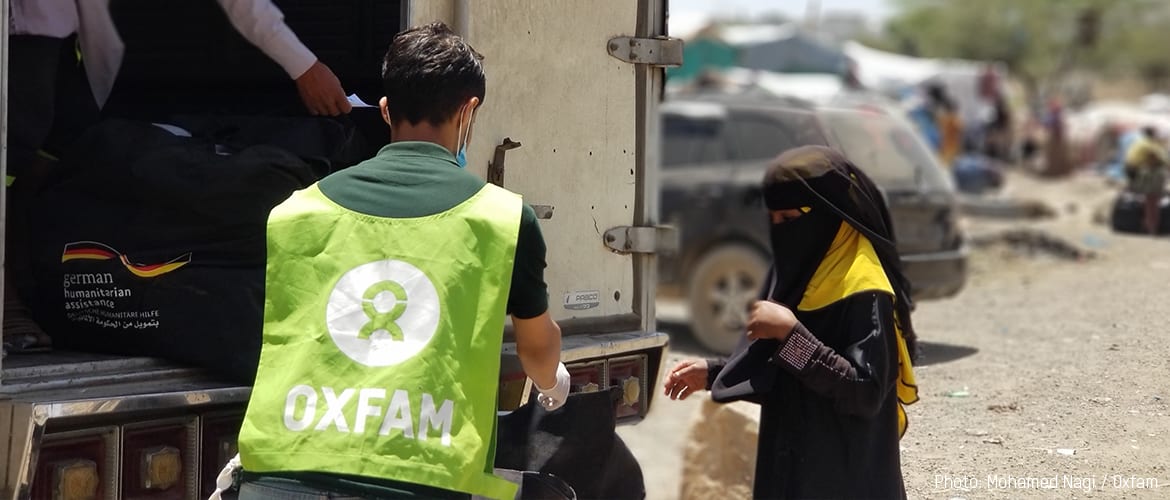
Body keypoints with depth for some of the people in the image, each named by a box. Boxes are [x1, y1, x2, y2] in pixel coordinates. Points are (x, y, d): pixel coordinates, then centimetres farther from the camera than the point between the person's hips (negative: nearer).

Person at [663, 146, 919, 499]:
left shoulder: (864, 293, -17)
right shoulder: (800, 274, 8)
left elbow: (866, 392, -24)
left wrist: (790, 333, -25)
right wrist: (712, 372, 5)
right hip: (790, 470, 8)